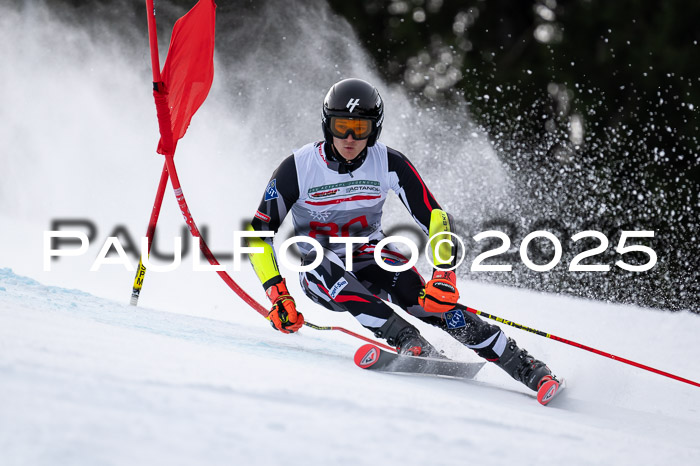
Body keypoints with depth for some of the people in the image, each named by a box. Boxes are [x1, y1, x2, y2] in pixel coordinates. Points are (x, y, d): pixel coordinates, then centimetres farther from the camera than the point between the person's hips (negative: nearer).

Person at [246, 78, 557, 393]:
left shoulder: (390, 164, -13)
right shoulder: (297, 169, -17)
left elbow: (436, 220, -11)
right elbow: (258, 233, -12)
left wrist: (444, 276, -27)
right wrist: (278, 295, -23)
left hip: (372, 258, 1)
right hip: (320, 271, -1)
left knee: (433, 300, -26)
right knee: (324, 264, -37)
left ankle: (525, 367, -24)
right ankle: (410, 343, -45)